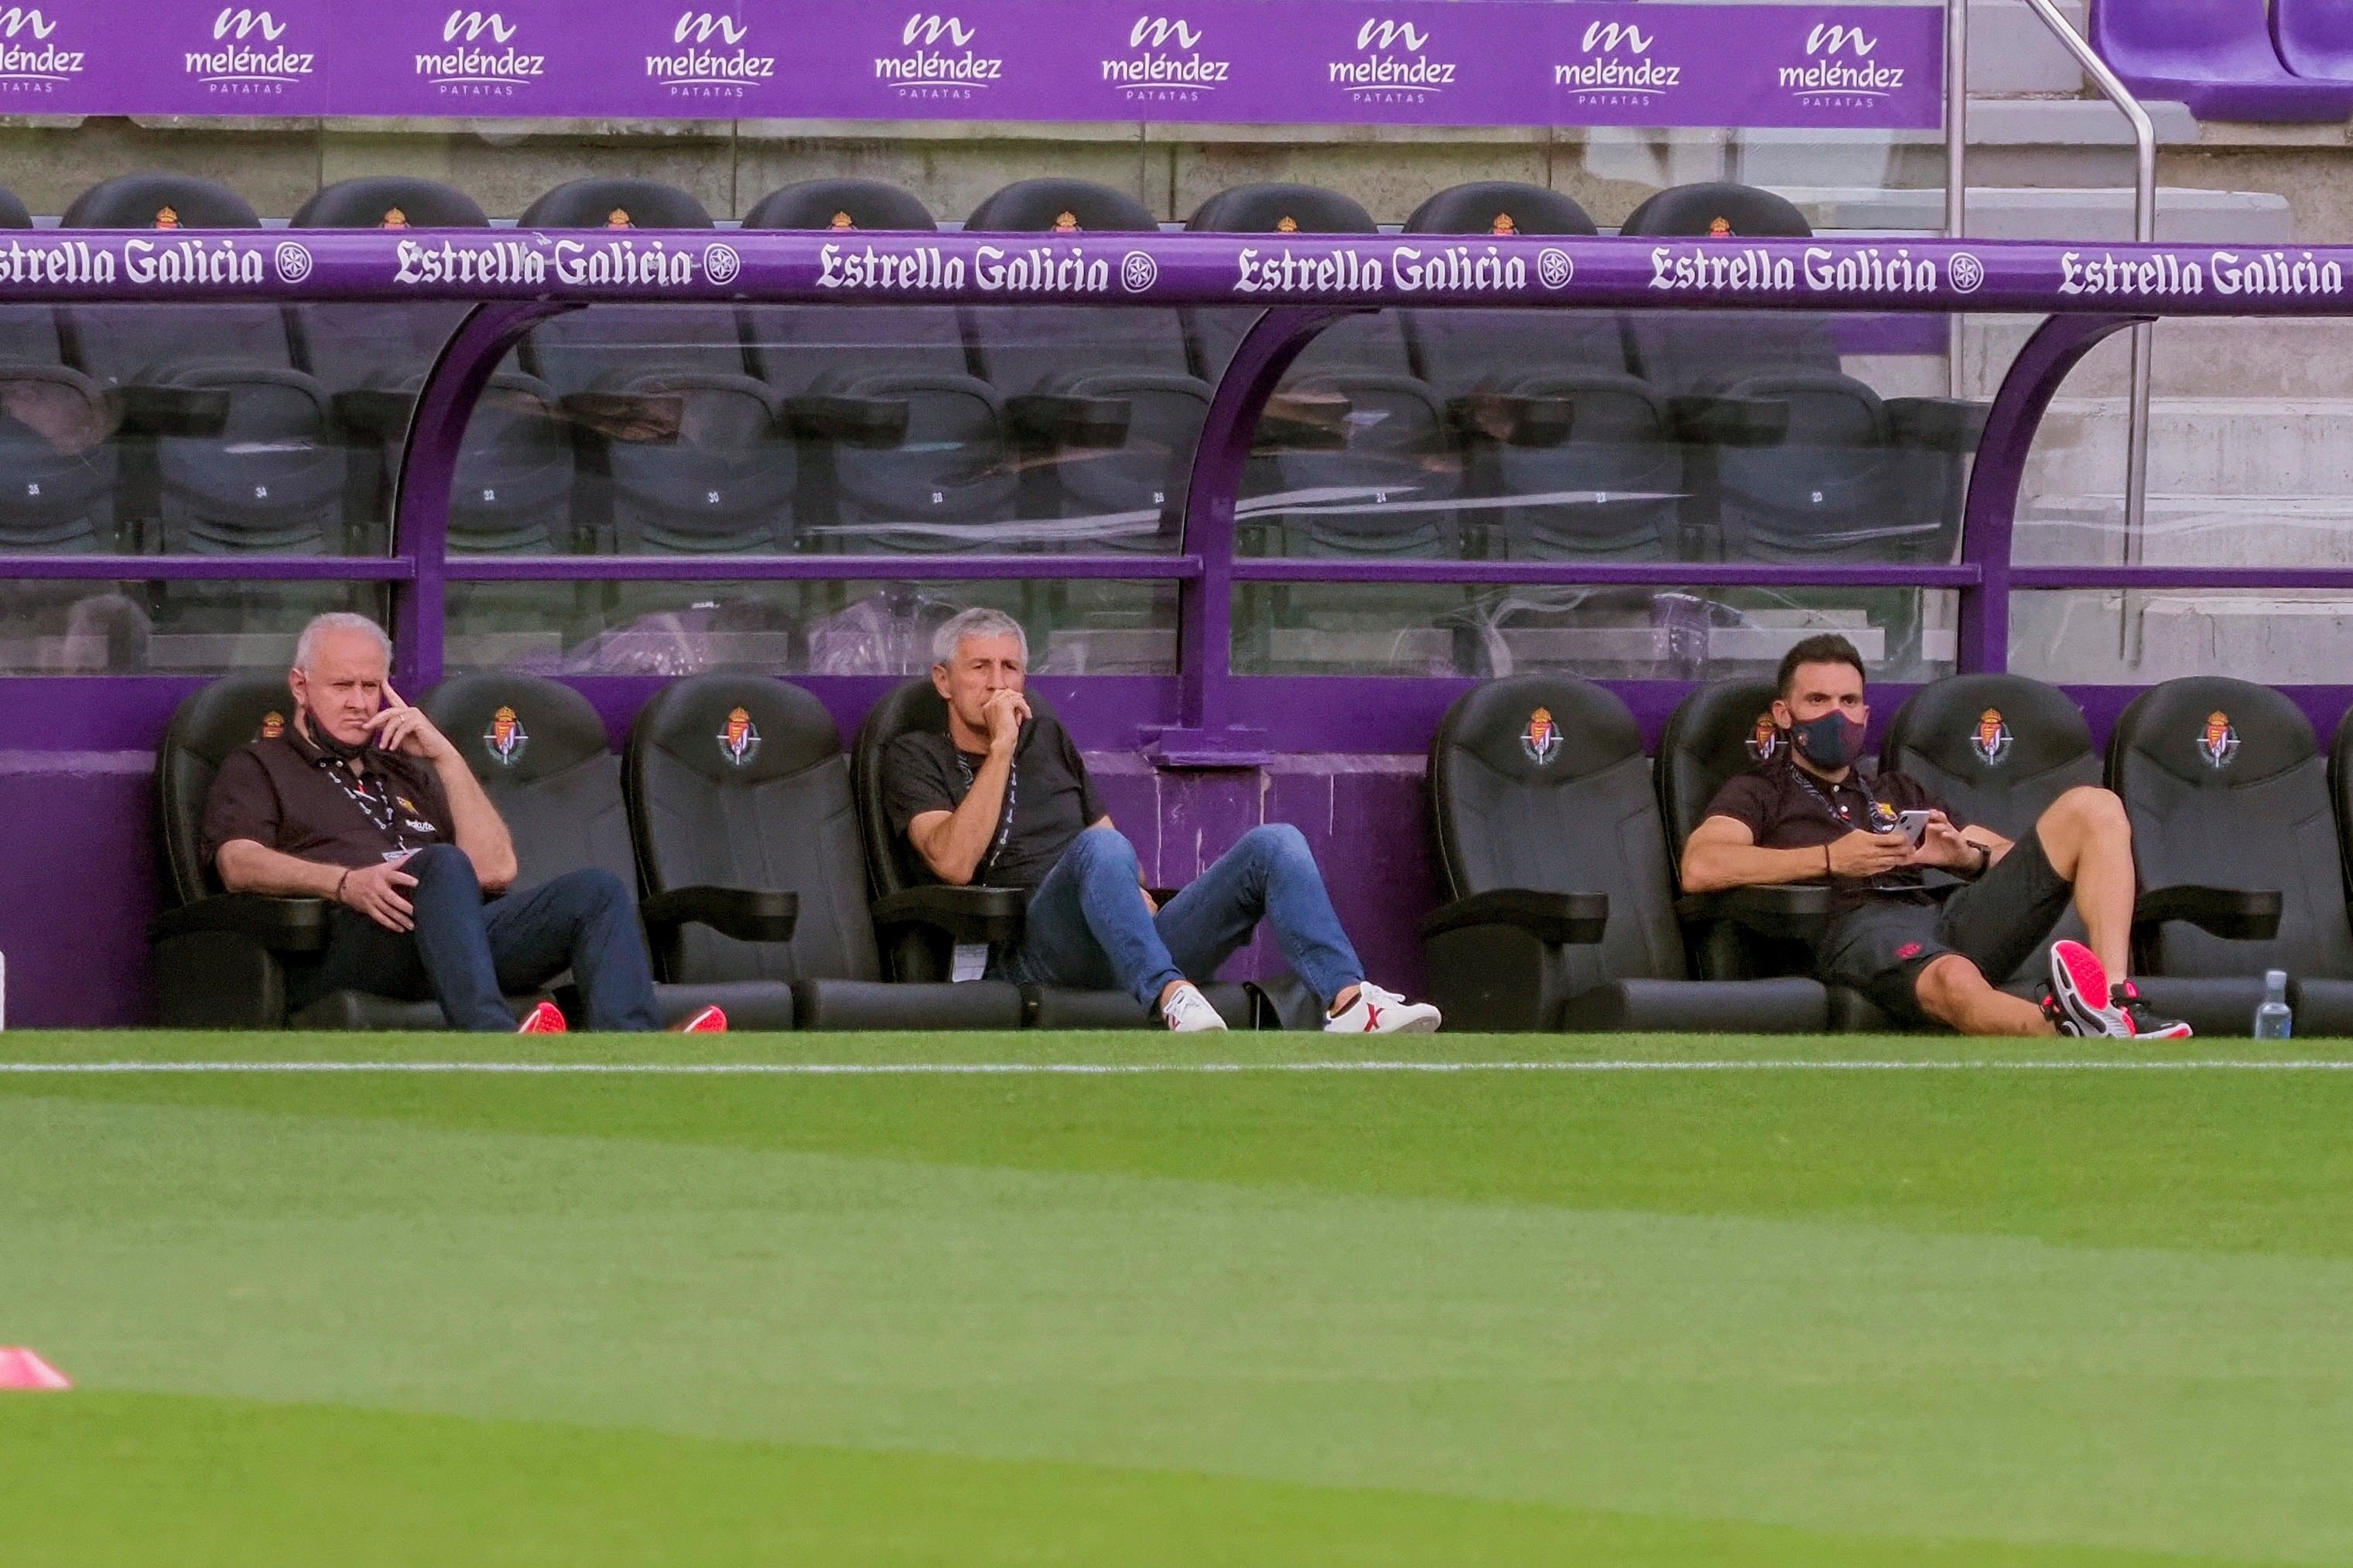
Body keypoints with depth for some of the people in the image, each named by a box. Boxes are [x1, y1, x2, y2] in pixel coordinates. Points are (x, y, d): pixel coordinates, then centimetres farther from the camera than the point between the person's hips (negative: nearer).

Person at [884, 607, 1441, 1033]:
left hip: (1134, 945, 6)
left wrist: (1133, 889, 9)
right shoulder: (916, 758, 11)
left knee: (1276, 843, -13)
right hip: (1032, 954, -6)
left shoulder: (1048, 740, 30)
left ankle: (1347, 1001, -37)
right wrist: (1000, 748, -6)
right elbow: (955, 863, -7)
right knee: (1101, 849, -38)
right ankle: (1172, 999, -59)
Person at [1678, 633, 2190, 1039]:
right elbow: (1700, 869, -1)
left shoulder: (1897, 793, 38)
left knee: (2093, 809, -9)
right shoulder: (1759, 794, 22)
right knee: (1955, 983, -42)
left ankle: (2117, 1006, -31)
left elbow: (2011, 858, 32)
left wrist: (1967, 857, 7)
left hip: (1950, 916, 6)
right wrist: (1831, 859, -7)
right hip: (1858, 926, -6)